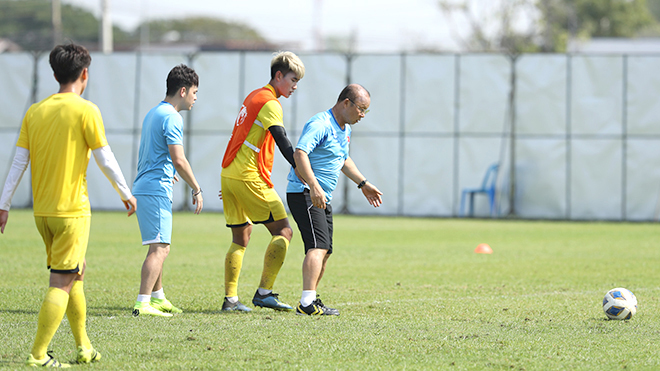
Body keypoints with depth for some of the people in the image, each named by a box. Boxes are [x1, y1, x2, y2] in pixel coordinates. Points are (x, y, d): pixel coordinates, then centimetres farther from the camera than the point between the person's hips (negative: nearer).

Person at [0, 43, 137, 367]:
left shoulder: (35, 111, 6)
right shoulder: (85, 111, -10)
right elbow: (105, 159, -7)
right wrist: (126, 193, 7)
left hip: (42, 211, 6)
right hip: (72, 209, -6)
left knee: (76, 271, 20)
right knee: (62, 282, -4)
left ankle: (83, 347, 24)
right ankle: (38, 355, -9)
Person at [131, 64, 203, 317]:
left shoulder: (153, 113, 19)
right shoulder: (171, 117, -12)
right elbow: (178, 160, -18)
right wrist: (196, 189, -9)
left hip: (144, 187, 10)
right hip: (157, 190, -10)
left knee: (158, 246, 20)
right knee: (160, 247, -12)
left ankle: (157, 297, 29)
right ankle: (143, 304, -18)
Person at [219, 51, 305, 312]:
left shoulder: (253, 97, 21)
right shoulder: (270, 103, -9)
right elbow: (284, 144, -19)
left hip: (229, 173, 10)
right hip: (250, 178, -10)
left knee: (241, 236, 14)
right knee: (283, 231, -6)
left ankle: (230, 298, 10)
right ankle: (264, 292, -13)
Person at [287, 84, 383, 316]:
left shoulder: (345, 129, 16)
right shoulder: (320, 124, -17)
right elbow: (299, 153, -32)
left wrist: (363, 184, 32)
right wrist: (314, 186, -41)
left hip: (322, 198, 10)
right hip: (305, 193, -10)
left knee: (325, 251, 13)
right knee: (318, 247, -20)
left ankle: (310, 299, 23)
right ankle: (307, 303, -27)